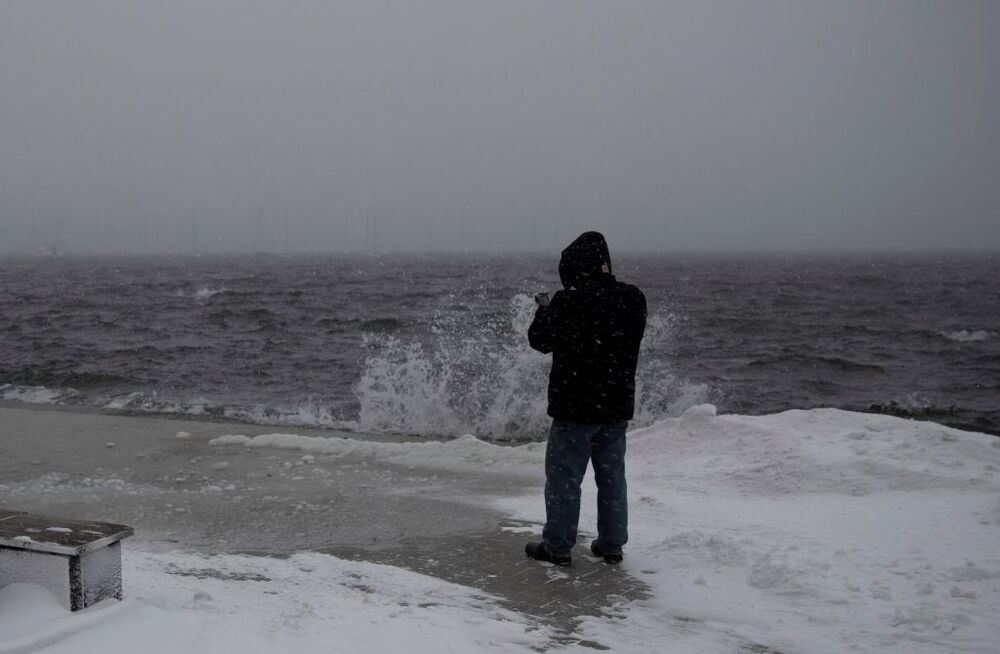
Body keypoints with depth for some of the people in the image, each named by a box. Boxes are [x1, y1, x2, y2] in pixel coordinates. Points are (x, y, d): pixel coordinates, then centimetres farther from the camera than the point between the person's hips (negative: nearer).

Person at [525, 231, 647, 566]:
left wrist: (545, 310, 13)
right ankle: (612, 544, 20)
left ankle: (557, 545, 10)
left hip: (575, 406, -5)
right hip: (618, 404, 6)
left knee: (563, 476, 5)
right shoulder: (633, 299, -1)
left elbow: (541, 341, -6)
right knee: (612, 475, 14)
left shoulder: (568, 300, -18)